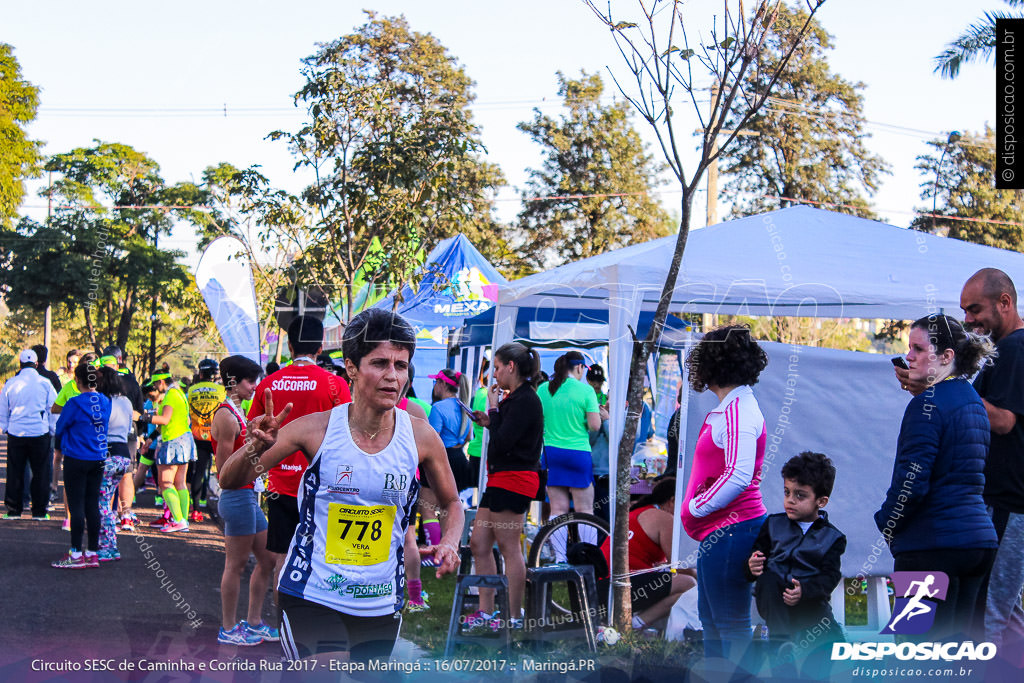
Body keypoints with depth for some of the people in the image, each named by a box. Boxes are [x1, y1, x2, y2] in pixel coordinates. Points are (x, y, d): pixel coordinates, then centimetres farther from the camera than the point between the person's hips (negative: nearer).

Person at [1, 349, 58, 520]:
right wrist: (54, 430, 13)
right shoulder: (45, 383, -4)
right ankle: (39, 511, 7)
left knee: (15, 473, 8)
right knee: (40, 473, 5)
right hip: (40, 433, -1)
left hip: (16, 434, 1)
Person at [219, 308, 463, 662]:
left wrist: (450, 543, -8)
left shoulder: (420, 436, -4)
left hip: (382, 605, 4)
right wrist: (255, 449, -25)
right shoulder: (317, 428, -10)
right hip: (312, 599, -3)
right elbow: (230, 481, -4)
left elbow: (452, 503, 12)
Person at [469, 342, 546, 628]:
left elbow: (502, 443, -20)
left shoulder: (526, 400, -15)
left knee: (509, 548, -4)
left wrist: (493, 409, -10)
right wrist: (489, 422, 10)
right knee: (478, 545, 10)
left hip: (513, 480, -10)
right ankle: (486, 611, 17)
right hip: (500, 480, 10)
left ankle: (515, 618, 4)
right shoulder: (515, 398, 16)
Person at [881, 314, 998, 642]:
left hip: (933, 543, -9)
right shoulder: (974, 401, 14)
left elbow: (911, 481, -18)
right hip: (980, 539, 9)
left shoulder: (928, 404, -13)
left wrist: (887, 524, -3)